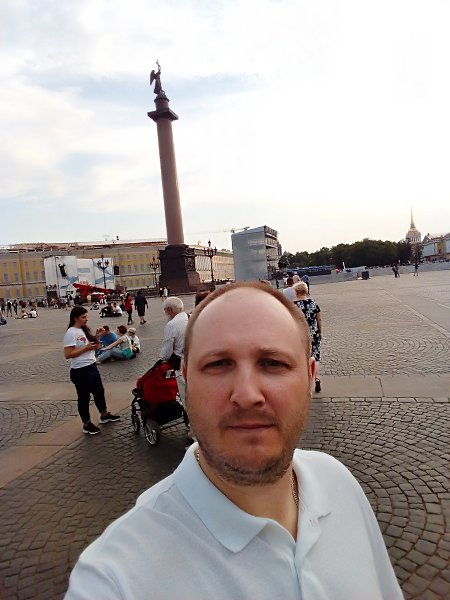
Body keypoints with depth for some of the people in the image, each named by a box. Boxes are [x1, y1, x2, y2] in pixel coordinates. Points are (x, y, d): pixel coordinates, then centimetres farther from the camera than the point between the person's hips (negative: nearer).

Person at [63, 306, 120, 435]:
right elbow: (67, 354, -22)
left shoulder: (85, 330, 8)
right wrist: (86, 348, -21)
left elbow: (95, 346, 16)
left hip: (91, 367, 9)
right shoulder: (71, 333, -17)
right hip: (80, 371, -9)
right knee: (84, 397, 5)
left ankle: (104, 415, 39)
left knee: (99, 391, 21)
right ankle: (87, 424, 20)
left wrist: (97, 336, -2)